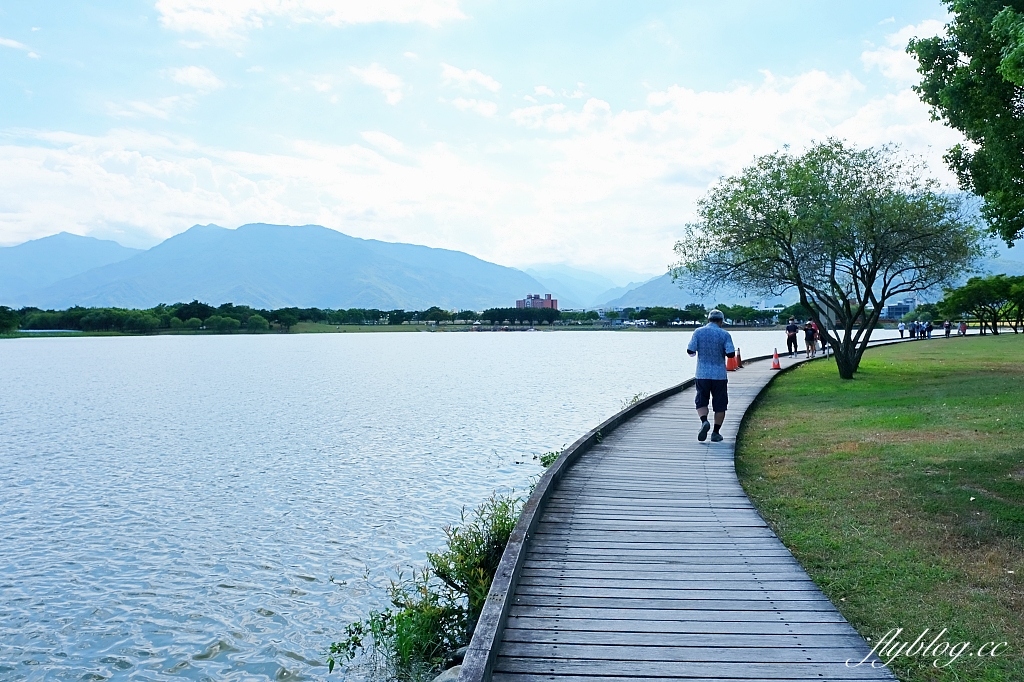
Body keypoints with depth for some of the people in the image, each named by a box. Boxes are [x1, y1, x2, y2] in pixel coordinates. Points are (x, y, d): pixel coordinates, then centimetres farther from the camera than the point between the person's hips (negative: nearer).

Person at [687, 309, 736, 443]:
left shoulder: (698, 332, -1)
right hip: (720, 375, -1)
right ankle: (716, 432, 11)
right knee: (720, 404, 10)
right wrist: (723, 352, 10)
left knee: (701, 401, 11)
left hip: (702, 374, 1)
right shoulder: (725, 334, -4)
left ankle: (704, 421, -16)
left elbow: (690, 351, -4)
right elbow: (731, 354, -10)